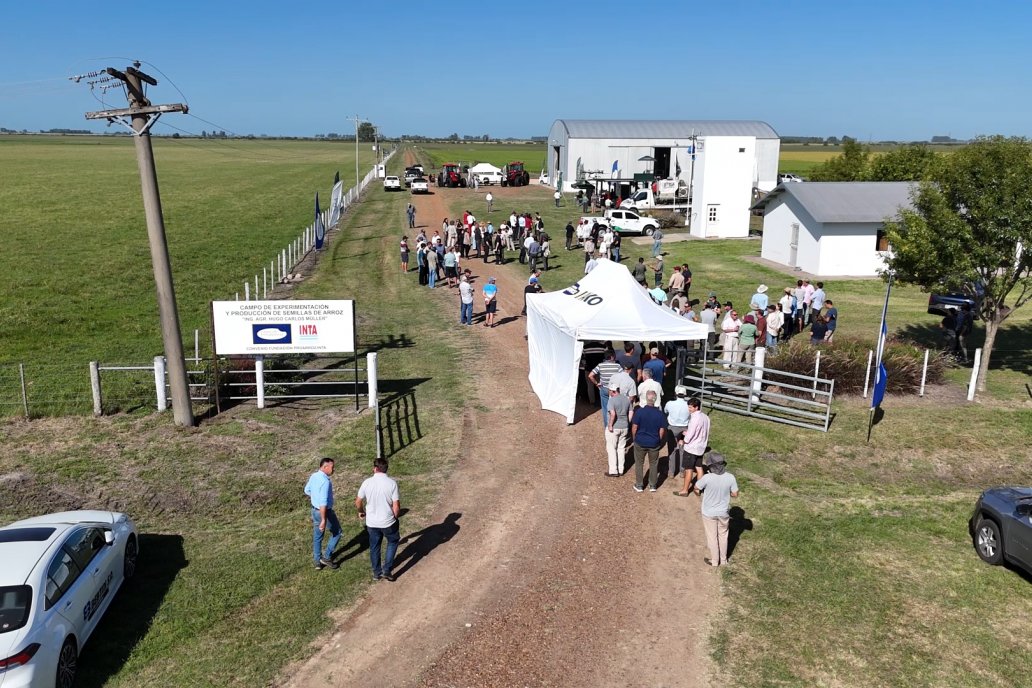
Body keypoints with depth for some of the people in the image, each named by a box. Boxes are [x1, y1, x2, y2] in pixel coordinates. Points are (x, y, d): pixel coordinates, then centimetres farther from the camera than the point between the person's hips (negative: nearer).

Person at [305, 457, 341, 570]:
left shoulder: (313, 476, -1)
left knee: (317, 537, 17)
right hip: (325, 512, -8)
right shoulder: (325, 481, -28)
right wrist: (323, 520, -30)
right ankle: (327, 557, 15)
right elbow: (323, 503, -31)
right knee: (336, 533, 13)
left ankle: (318, 562, 27)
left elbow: (307, 490, 17)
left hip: (315, 510, 8)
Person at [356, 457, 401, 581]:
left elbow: (358, 502, 1)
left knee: (374, 547, 21)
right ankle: (387, 570, 17)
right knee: (393, 542, 23)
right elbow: (396, 507, -16)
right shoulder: (392, 483, -16)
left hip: (371, 522, 2)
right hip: (388, 522, -2)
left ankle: (377, 573, 33)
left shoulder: (367, 482, -9)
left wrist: (361, 512, 21)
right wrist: (395, 517, 4)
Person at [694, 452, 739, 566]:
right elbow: (735, 494, -8)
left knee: (712, 537, 18)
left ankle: (714, 560, 33)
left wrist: (701, 492, 11)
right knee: (723, 535, 24)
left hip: (709, 513, -2)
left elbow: (696, 488, -11)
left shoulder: (707, 478, -28)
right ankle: (723, 560, 39)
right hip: (724, 512, 3)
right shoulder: (730, 477, -20)